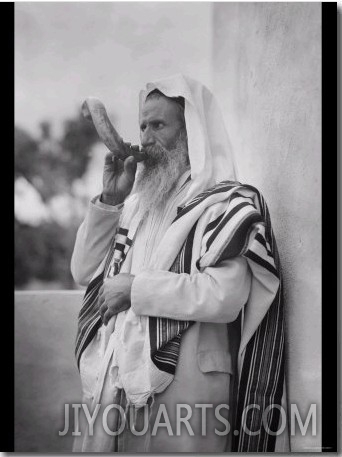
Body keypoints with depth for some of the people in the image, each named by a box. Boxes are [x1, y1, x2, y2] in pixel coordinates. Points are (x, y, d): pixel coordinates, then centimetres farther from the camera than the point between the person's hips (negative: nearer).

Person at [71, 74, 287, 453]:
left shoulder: (229, 205, -6)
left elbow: (223, 297, -21)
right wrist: (109, 200, 3)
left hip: (181, 390, -6)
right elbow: (84, 272, 14)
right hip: (110, 383, 6)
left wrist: (134, 288, -13)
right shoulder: (139, 202, 16)